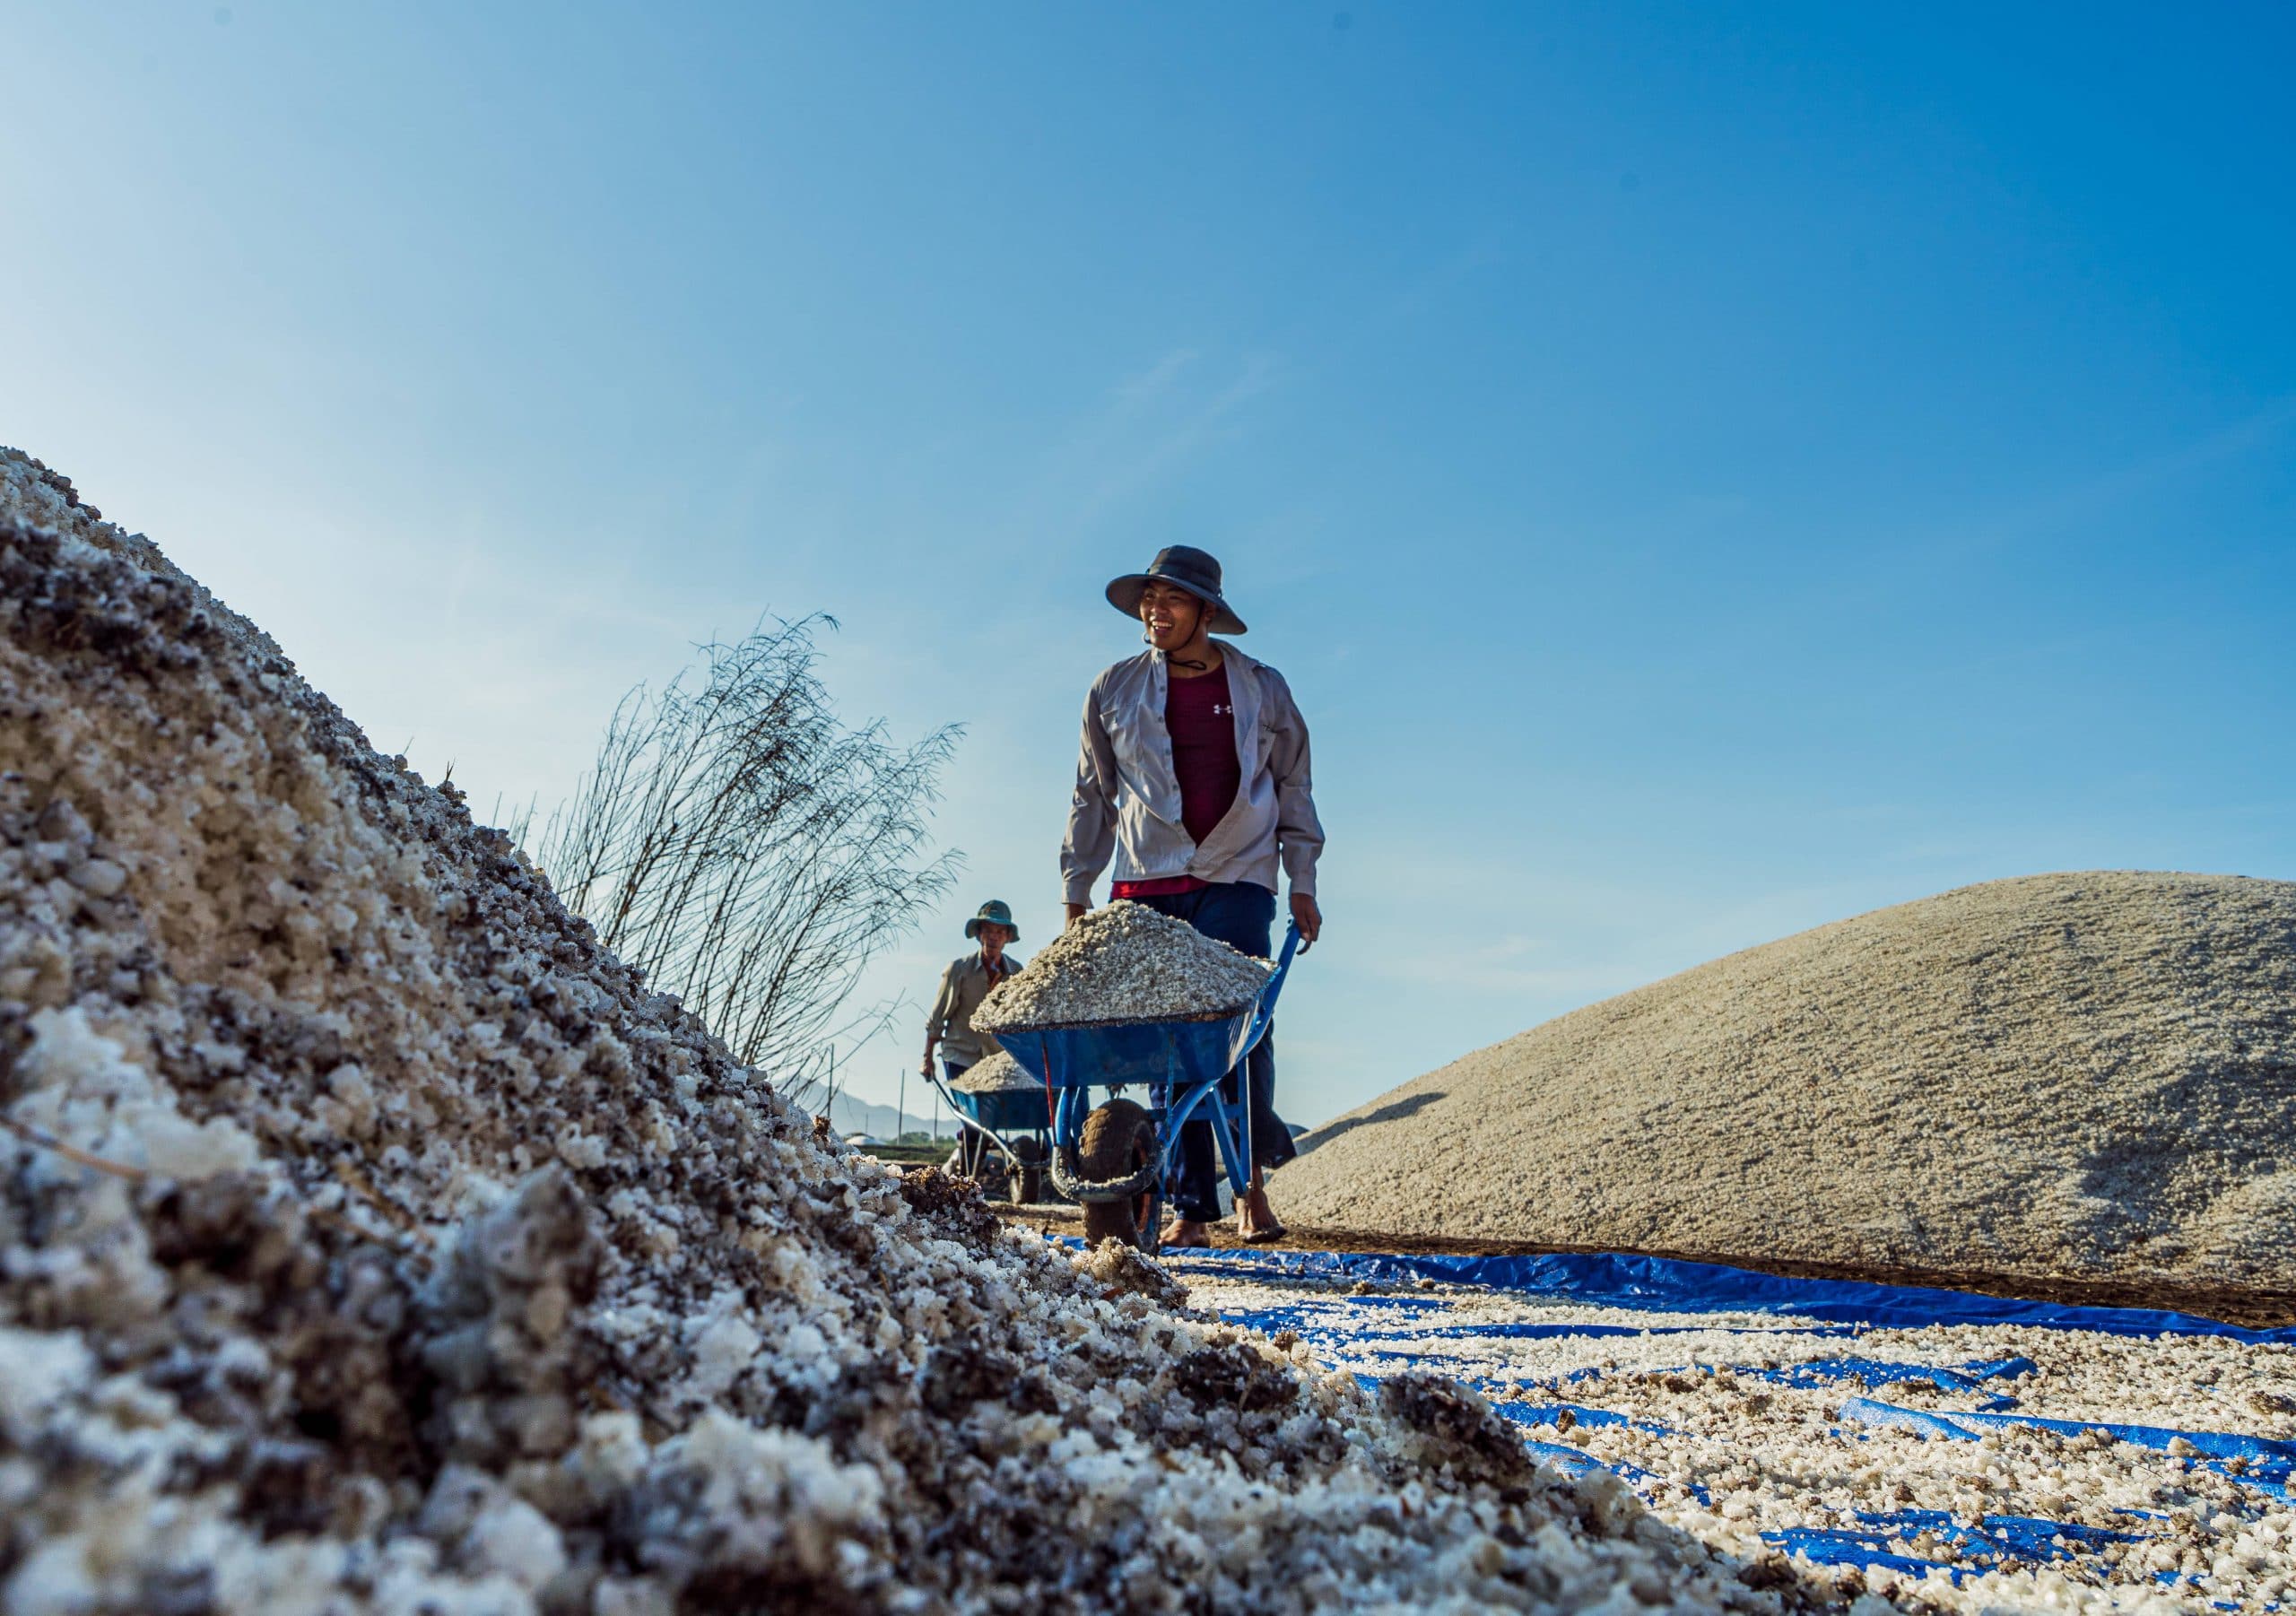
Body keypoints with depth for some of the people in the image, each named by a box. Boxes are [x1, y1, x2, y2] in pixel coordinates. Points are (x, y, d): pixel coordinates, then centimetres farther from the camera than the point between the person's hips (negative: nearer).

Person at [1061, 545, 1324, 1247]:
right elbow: (1092, 798, 13)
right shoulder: (1114, 691, 8)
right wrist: (1075, 892, 10)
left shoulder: (1262, 688, 7)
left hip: (1236, 879, -1)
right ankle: (1191, 1207, 7)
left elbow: (1293, 788, 13)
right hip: (1147, 886, 1)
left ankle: (1252, 1176, 6)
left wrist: (1302, 885, 8)